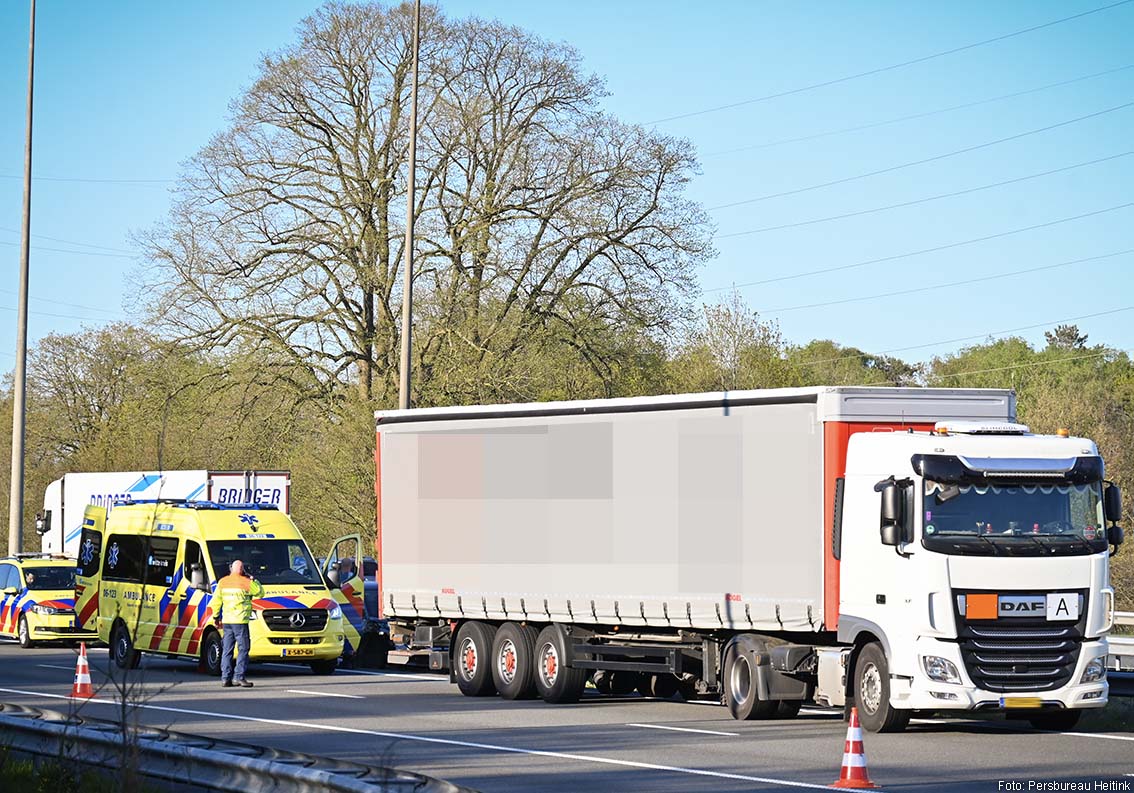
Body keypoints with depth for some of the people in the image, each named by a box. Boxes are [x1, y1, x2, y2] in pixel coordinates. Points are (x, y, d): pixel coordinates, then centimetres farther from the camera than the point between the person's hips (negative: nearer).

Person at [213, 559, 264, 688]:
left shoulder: (222, 582, 8)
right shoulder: (246, 583, -7)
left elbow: (217, 600, 12)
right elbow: (260, 593, 4)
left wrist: (216, 616, 21)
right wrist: (253, 580, 12)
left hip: (226, 620, 5)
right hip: (240, 620, -5)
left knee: (227, 650, 8)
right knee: (243, 649, -1)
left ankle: (225, 678, 6)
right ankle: (240, 677, -8)